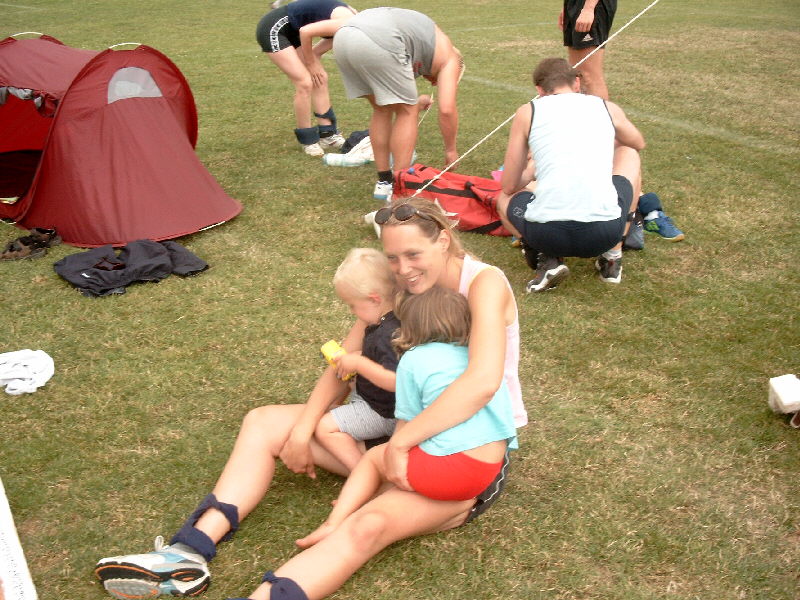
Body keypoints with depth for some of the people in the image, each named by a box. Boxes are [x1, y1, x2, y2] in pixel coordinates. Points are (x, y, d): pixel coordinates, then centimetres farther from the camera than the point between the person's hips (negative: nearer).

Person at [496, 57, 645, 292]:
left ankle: (548, 259, 7)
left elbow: (510, 186, 15)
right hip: (606, 232, 1)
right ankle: (613, 256, 21)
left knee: (505, 199, 34)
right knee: (629, 154, 31)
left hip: (546, 234, -1)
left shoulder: (527, 112, 10)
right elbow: (639, 144, 38)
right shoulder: (608, 108, 15)